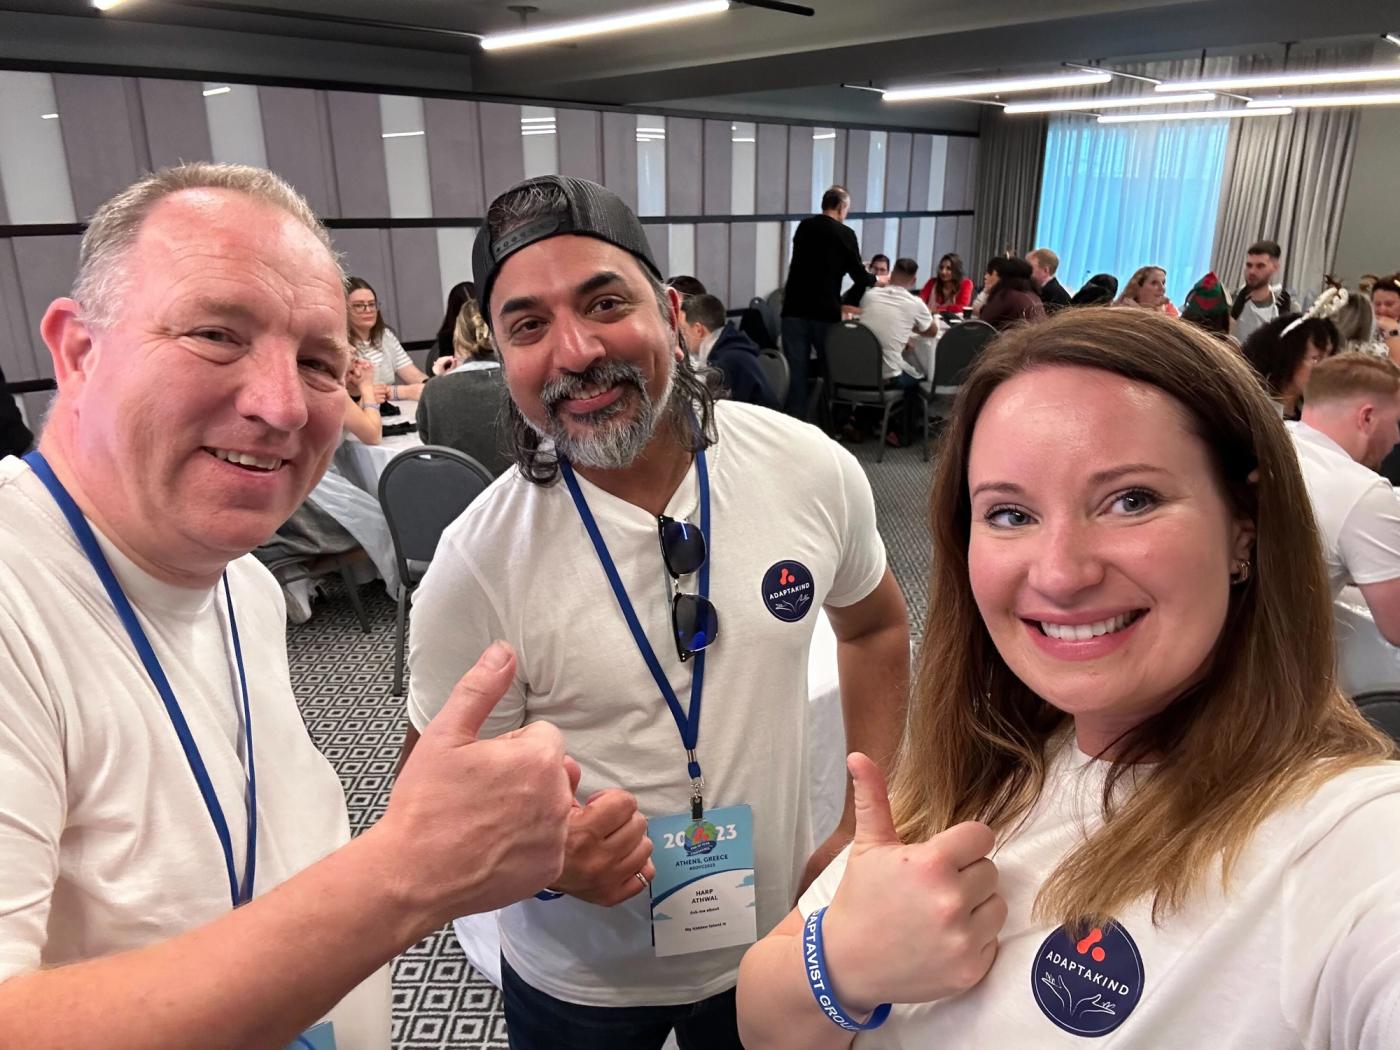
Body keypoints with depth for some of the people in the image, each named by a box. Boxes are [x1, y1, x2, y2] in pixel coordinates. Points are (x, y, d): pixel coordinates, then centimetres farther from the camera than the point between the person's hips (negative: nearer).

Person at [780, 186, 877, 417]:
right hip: (825, 311, -3)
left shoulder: (803, 226, 10)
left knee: (795, 371, 4)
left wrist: (857, 267, 36)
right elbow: (859, 277, 0)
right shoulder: (845, 233, -4)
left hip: (795, 309, 3)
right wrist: (875, 279, 24)